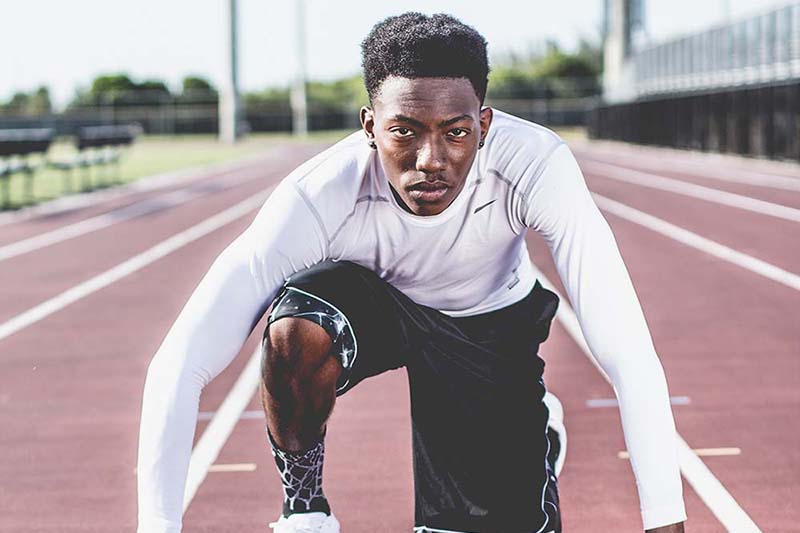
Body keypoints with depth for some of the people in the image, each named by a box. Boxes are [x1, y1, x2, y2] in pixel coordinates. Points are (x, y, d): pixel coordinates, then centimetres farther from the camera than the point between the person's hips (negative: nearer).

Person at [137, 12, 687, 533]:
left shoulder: (537, 166, -35)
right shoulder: (317, 198, -35)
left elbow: (630, 355, -36)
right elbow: (177, 367, -37)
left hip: (492, 327, 2)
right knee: (295, 333, -36)